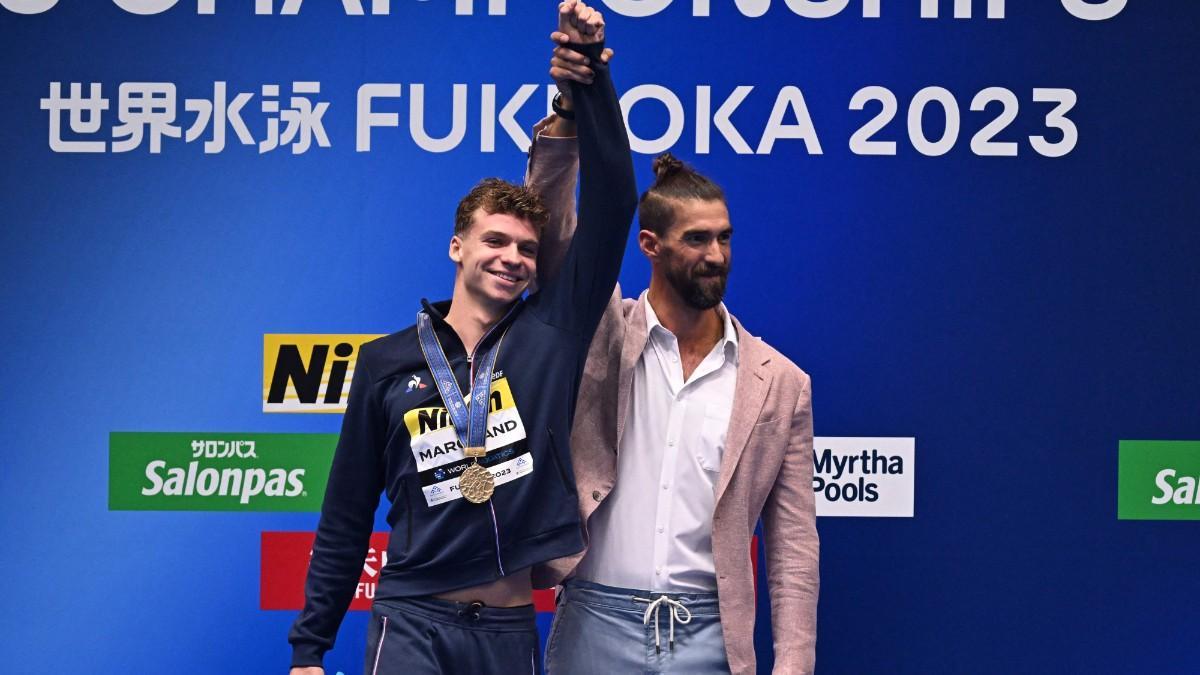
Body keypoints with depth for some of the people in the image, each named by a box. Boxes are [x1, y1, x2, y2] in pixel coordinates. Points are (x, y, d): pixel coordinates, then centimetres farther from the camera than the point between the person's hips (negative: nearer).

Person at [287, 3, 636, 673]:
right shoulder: (387, 362, 3)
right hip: (414, 620, -1)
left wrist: (590, 71, -8)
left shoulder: (552, 332, 3)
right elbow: (346, 517, 8)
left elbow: (613, 202, -4)